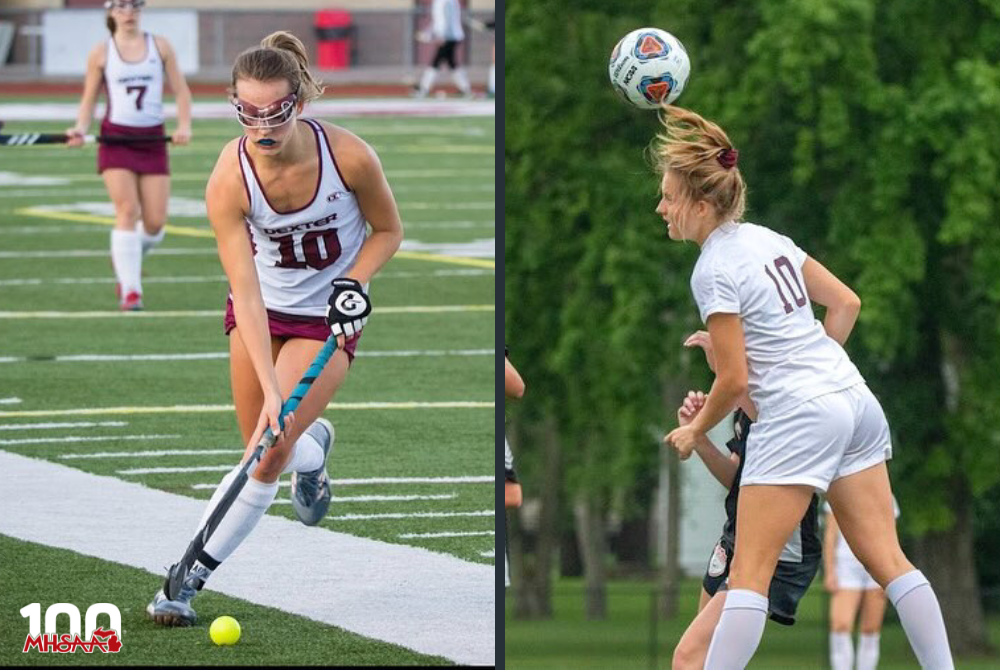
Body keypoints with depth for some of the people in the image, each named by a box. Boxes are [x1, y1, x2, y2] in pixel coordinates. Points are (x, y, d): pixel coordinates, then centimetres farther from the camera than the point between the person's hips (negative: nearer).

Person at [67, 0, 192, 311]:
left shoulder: (160, 46, 6)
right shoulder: (101, 52, 3)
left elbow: (180, 90, 7)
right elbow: (89, 98, 9)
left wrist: (184, 125, -8)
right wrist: (81, 128, -9)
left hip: (153, 140, 2)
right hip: (116, 138, -2)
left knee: (155, 223, -2)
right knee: (127, 210, -17)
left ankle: (125, 260, 32)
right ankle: (130, 291, -14)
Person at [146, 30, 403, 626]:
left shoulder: (349, 157, -25)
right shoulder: (229, 180, -25)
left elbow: (389, 230, -4)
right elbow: (247, 292, -26)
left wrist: (353, 284, -20)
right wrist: (271, 389, -33)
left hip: (328, 315, -2)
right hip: (262, 311, 2)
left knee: (272, 452, -14)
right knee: (265, 447, 8)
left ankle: (190, 578, -6)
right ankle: (314, 447, 46)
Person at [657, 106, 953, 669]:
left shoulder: (714, 271, -13)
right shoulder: (766, 238, 10)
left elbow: (734, 380, -11)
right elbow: (846, 303, 16)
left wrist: (695, 432, 5)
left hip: (799, 415, -8)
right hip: (857, 400, 8)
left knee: (749, 573, -5)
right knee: (888, 560, 8)